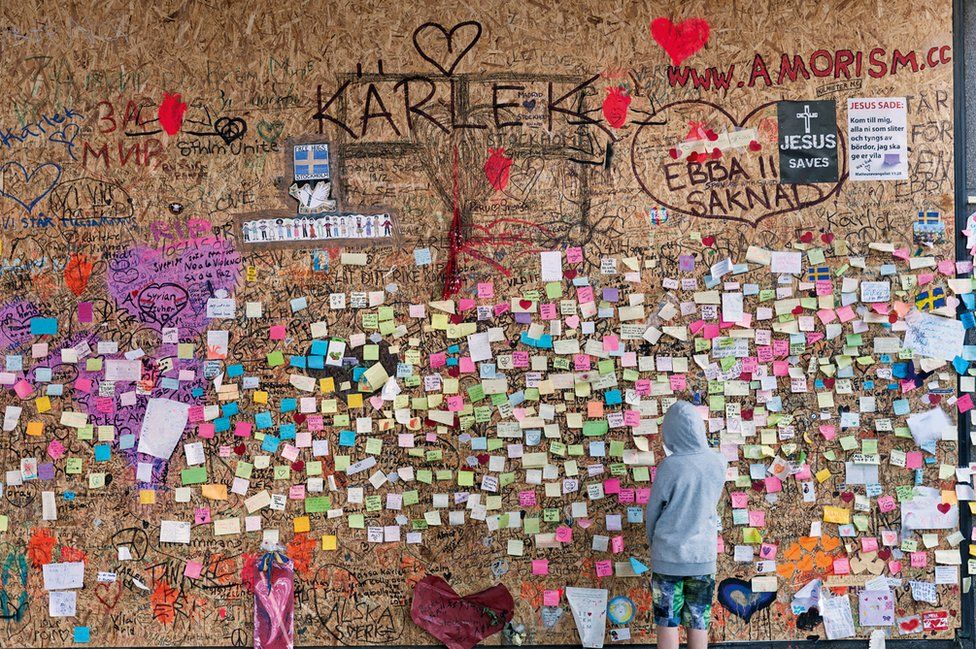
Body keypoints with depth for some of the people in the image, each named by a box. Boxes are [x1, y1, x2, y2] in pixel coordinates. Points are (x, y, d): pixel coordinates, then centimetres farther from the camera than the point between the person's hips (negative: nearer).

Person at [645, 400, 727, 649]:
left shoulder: (669, 466, -13)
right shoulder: (717, 463, -3)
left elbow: (652, 513, -3)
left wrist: (654, 544, 12)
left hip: (668, 554, -3)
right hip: (703, 555, 3)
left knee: (667, 623, 4)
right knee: (698, 624, 8)